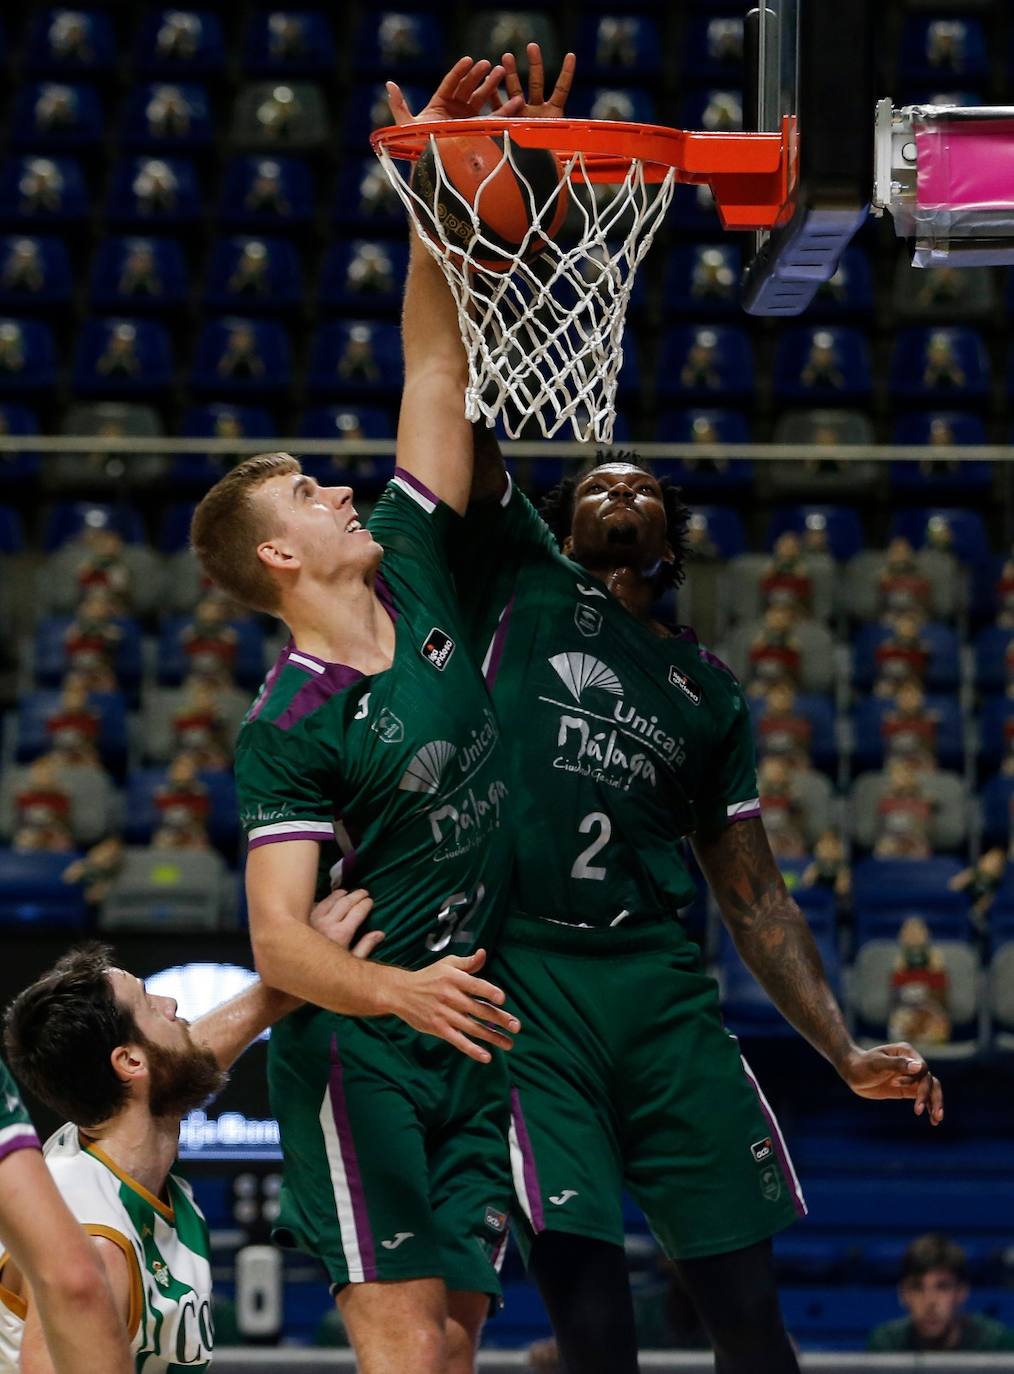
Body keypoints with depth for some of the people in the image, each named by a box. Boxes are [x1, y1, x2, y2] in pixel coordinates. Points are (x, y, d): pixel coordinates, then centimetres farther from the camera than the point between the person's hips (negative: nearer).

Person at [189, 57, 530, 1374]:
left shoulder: (415, 579, 6)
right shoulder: (290, 731, -11)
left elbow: (435, 368, 8)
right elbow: (278, 938, -20)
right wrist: (398, 990, -38)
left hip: (475, 1033, 6)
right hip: (359, 1051, -6)